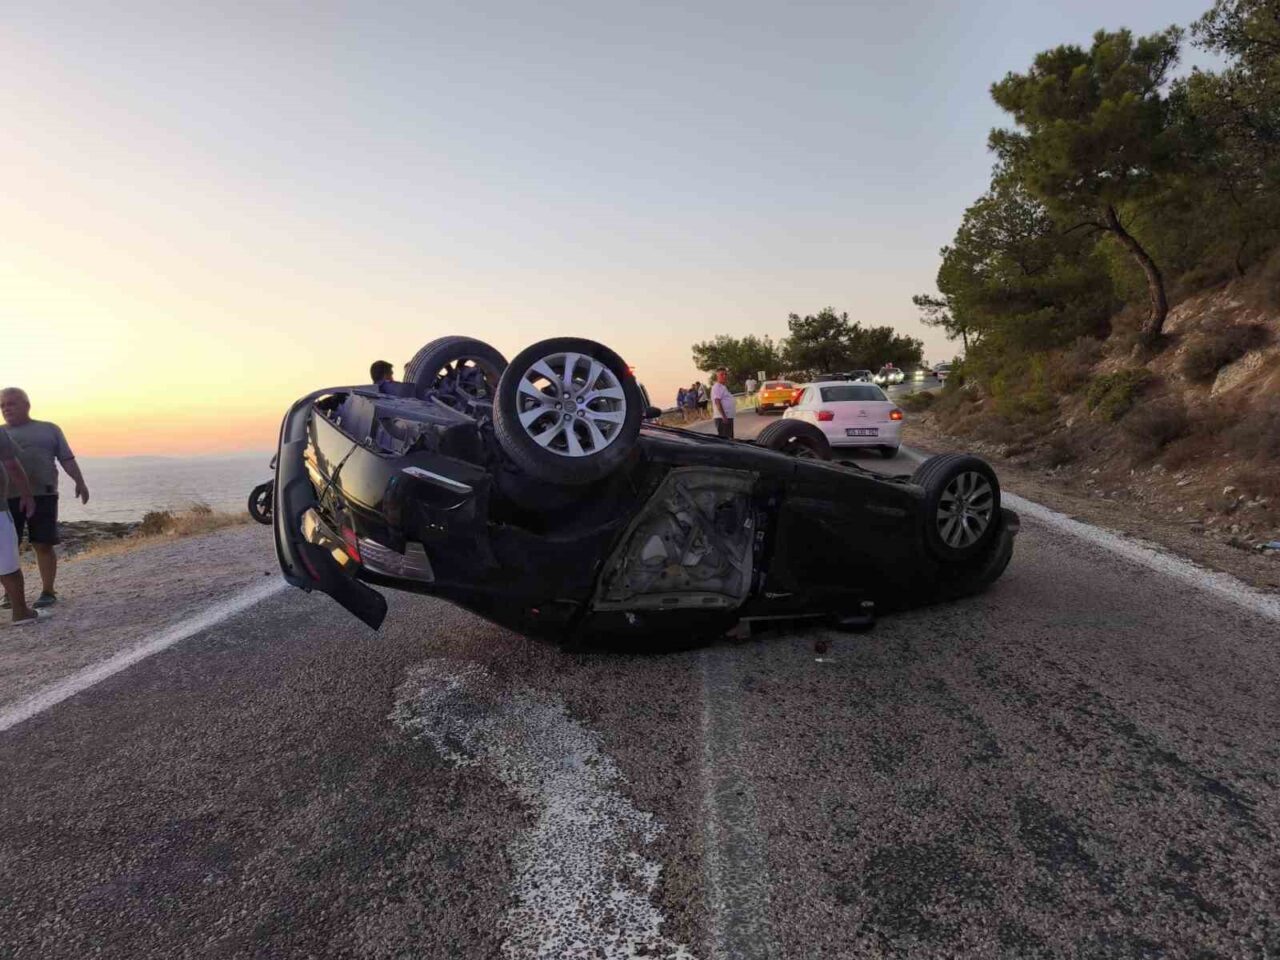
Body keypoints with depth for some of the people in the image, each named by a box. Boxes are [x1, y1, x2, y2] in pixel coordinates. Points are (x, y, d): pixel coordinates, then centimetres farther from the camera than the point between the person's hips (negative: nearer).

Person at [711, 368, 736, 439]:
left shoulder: (724, 387, 19)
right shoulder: (717, 387, -12)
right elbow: (717, 402, -20)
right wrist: (724, 416, -26)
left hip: (728, 417, 10)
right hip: (722, 417, -10)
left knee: (730, 438, 13)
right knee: (724, 438, -11)